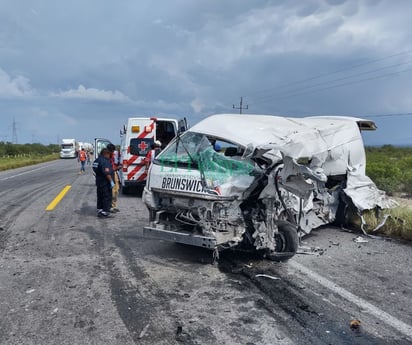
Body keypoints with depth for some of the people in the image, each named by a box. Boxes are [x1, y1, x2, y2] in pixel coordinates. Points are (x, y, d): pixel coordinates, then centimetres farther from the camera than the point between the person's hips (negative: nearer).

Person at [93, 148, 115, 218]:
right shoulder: (105, 161, -19)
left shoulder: (97, 160, 11)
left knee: (100, 197, 18)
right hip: (105, 183, -10)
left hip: (99, 182, 10)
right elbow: (106, 172, -26)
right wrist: (111, 181, -23)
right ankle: (105, 212, -3)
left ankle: (99, 210, 26)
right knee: (107, 197, -3)